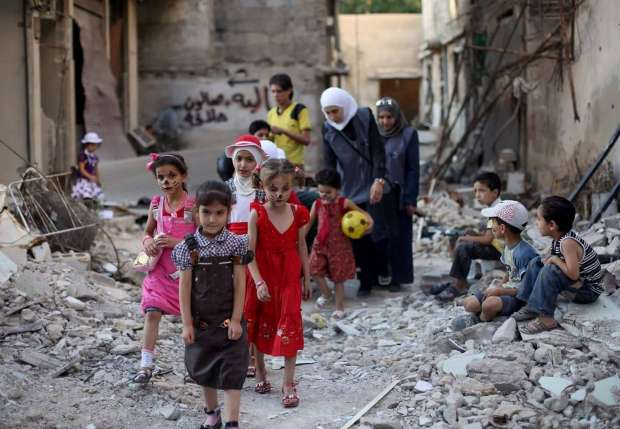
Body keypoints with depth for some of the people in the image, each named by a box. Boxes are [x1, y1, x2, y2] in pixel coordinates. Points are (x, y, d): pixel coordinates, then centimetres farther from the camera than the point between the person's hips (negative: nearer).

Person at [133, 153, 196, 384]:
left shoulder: (192, 205, -12)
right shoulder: (156, 204, 2)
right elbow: (148, 231, 16)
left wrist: (175, 242, -24)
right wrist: (147, 241, -7)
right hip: (161, 269, 3)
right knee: (152, 312, -6)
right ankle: (146, 364, -2)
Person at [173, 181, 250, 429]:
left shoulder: (235, 244, -7)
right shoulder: (189, 246, -7)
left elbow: (239, 284, -6)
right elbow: (184, 287, -4)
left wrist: (236, 319, -9)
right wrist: (187, 323, -5)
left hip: (229, 321, -2)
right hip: (201, 321, 2)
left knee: (231, 372, -3)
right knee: (204, 370, 16)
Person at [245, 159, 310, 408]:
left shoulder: (298, 213, -4)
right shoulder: (257, 214, -11)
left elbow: (301, 247, 6)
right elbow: (250, 252, -13)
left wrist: (306, 279, 10)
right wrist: (259, 282, -20)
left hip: (290, 278, 1)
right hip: (263, 278, -1)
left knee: (290, 327, -1)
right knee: (261, 325, 14)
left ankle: (289, 384, 5)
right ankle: (260, 373, 33)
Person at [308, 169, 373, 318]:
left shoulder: (344, 203, -8)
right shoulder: (317, 204, 1)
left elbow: (362, 212, -4)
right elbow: (309, 222, 9)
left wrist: (369, 222, -25)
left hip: (339, 245, -3)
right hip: (321, 244, 3)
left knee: (338, 278, 5)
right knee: (314, 270, -11)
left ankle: (339, 307, 19)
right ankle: (326, 293, 18)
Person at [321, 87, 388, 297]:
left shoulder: (364, 117, -4)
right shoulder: (328, 129, 4)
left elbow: (378, 151, -5)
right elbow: (330, 162, 10)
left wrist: (379, 180, -13)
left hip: (370, 187, -2)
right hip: (347, 191, 2)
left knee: (373, 235, 0)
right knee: (356, 238, -2)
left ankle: (381, 275, 15)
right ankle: (366, 282, 6)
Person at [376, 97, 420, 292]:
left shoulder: (408, 135, -1)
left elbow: (413, 169, -2)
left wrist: (411, 200, -8)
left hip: (399, 195, -3)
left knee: (399, 236, 2)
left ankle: (397, 278, 9)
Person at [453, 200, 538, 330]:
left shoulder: (525, 253, -22)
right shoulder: (507, 247, 7)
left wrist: (499, 291, -19)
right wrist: (498, 288, 4)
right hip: (508, 289, 9)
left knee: (489, 304, -31)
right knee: (469, 303, -3)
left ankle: (477, 320, -3)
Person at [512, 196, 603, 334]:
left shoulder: (568, 242, -29)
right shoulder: (561, 237, -2)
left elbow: (573, 274, -33)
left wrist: (555, 259, -20)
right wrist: (550, 258, -8)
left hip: (589, 290, -10)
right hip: (578, 285, 10)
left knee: (549, 270, -29)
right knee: (536, 262, 9)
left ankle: (546, 318, -23)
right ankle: (531, 307, 10)